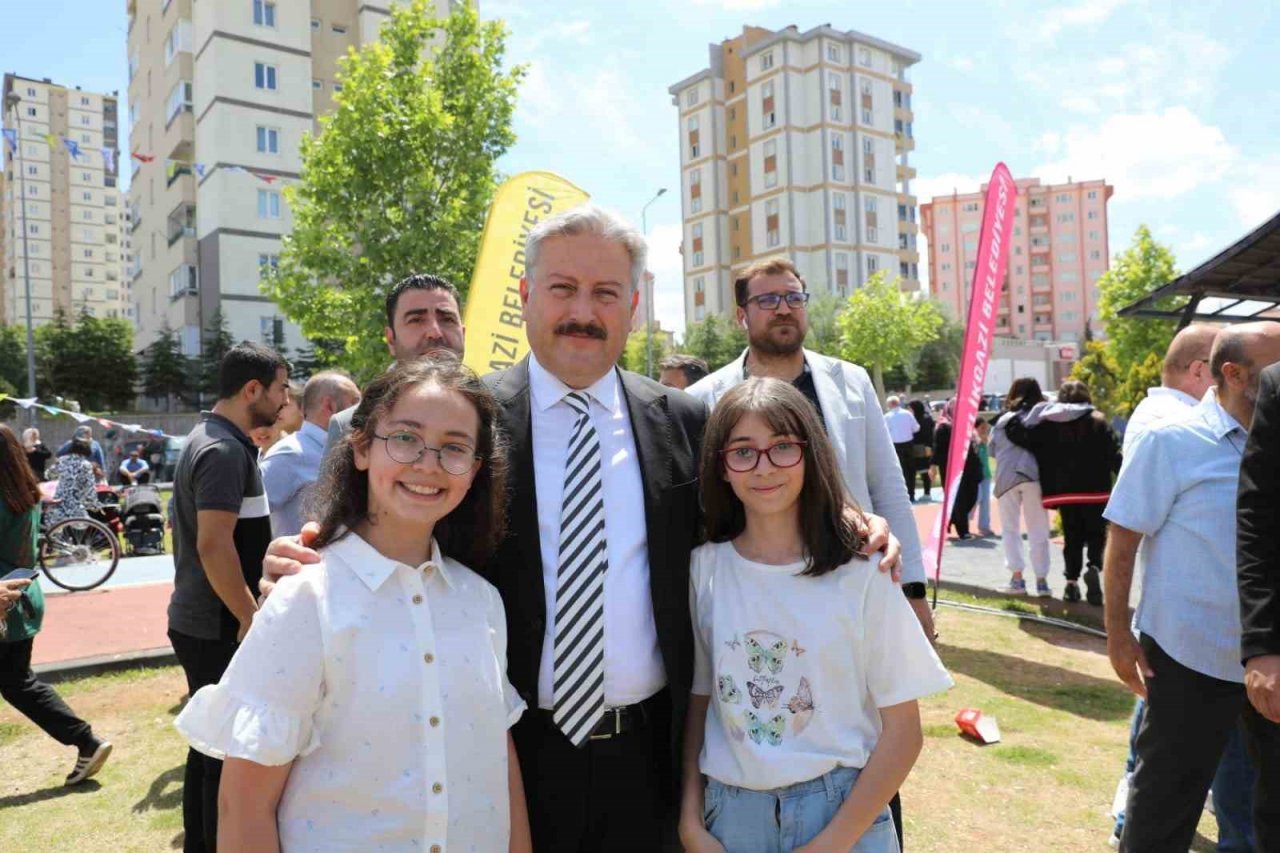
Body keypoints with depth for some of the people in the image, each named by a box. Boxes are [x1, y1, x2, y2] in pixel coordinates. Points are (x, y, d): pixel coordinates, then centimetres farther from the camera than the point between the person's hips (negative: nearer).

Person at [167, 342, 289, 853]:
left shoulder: (211, 439, 13)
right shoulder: (225, 450, -19)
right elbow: (214, 544, -25)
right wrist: (250, 618, -19)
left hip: (200, 620, 10)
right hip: (219, 628, -10)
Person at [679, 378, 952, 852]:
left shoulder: (859, 573, -12)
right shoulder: (703, 569, -6)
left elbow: (902, 731, -7)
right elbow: (697, 702, 2)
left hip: (843, 813, -2)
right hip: (731, 812, 2)